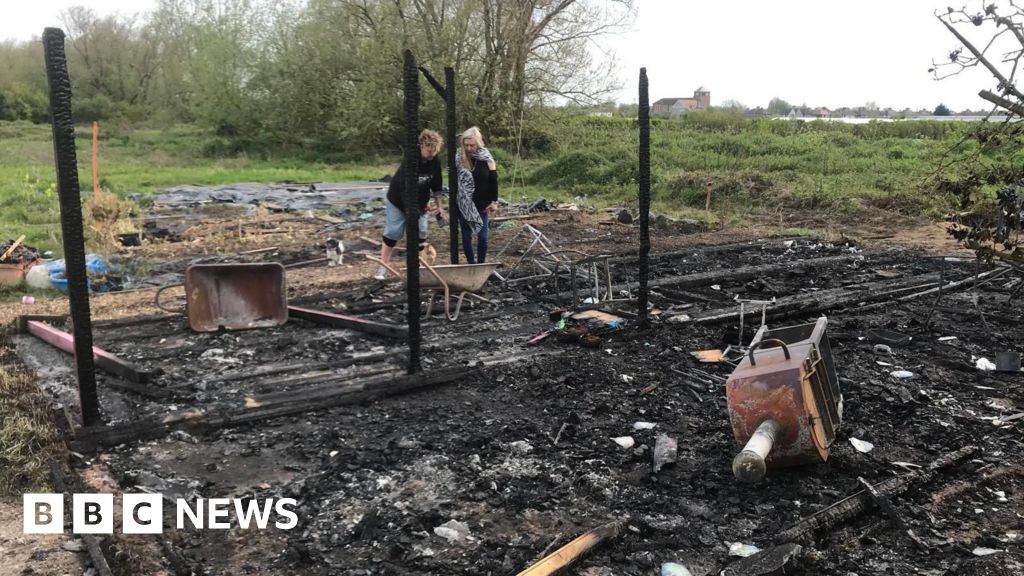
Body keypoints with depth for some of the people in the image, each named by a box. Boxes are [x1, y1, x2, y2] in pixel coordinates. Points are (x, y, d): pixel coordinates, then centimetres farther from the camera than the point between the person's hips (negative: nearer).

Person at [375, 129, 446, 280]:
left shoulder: (435, 162, -10)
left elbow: (436, 185, 4)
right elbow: (404, 188, -32)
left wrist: (439, 205, 1)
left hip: (419, 204, 6)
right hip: (398, 202, -5)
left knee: (420, 234, 2)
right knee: (392, 233, -4)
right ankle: (383, 267, 4)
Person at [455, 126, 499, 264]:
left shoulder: (486, 158, -6)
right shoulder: (458, 158, -5)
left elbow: (493, 180, 0)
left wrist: (494, 201, -2)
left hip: (482, 205, -1)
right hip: (464, 205, 1)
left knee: (482, 236, 1)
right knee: (466, 236, 7)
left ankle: (481, 264, 15)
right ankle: (471, 264, 19)